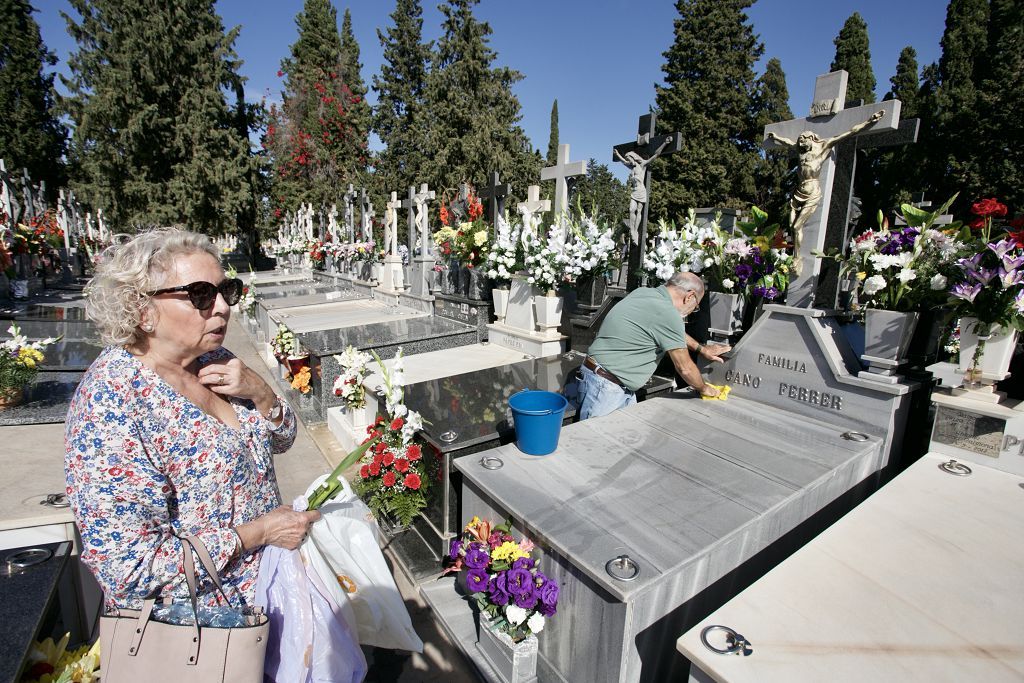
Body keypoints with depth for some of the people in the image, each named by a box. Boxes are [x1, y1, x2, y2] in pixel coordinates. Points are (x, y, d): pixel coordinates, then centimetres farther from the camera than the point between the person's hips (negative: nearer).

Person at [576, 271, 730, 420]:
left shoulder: (643, 292, 6)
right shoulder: (668, 314, -19)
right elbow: (684, 367, -8)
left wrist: (702, 349, 33)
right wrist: (704, 389, 11)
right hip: (604, 388, -10)